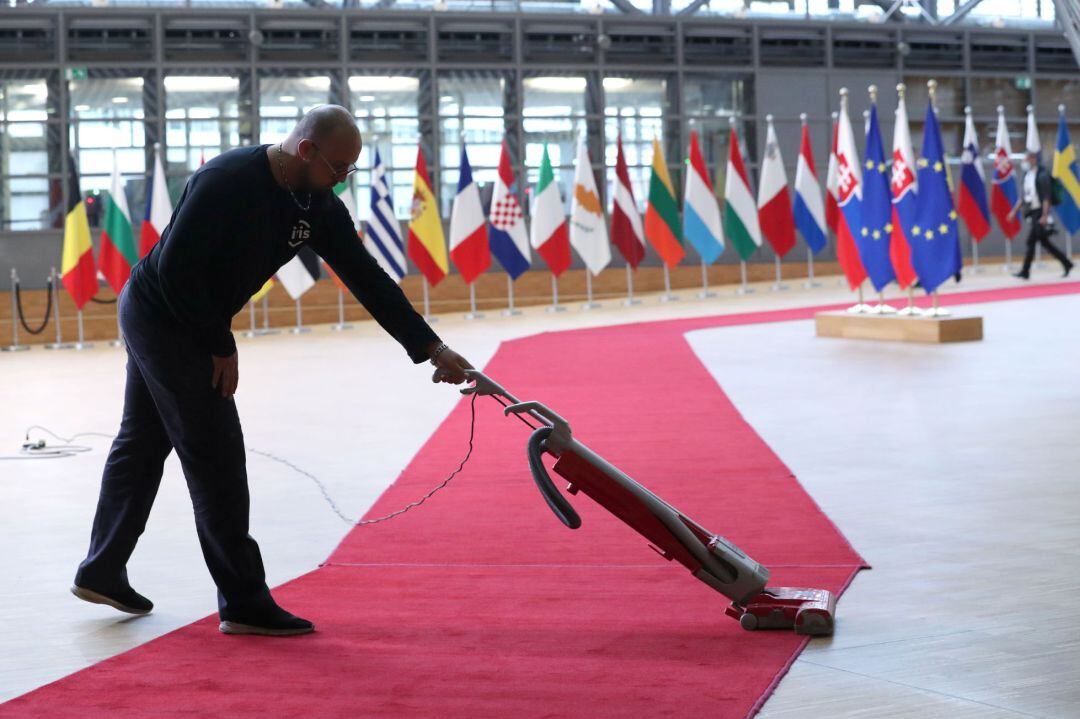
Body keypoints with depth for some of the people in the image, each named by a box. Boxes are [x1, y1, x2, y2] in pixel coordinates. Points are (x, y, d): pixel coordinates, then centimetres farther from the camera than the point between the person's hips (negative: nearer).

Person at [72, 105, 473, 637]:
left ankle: (101, 572, 31)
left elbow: (367, 279, -1)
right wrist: (219, 348, -18)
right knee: (216, 455, -8)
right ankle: (244, 603, -3)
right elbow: (175, 269, -27)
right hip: (163, 317, -9)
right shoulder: (228, 181, -27)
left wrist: (431, 348, -5)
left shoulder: (317, 206, -3)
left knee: (142, 444, 18)